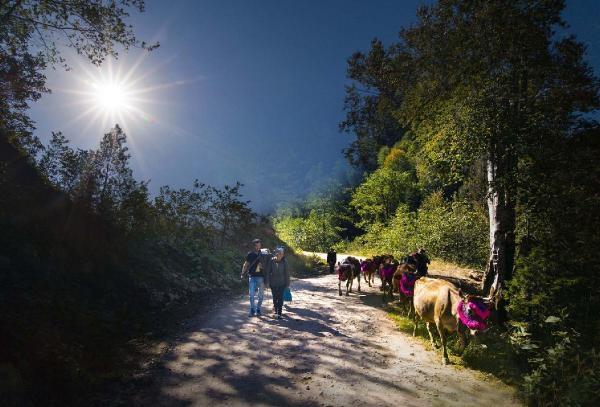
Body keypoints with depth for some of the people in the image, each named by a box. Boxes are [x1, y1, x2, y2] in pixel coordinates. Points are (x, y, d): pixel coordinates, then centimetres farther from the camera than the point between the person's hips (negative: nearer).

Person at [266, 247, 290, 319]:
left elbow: (287, 273, -2)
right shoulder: (272, 261, -7)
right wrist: (269, 282, -2)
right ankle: (276, 311, 32)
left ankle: (279, 313, 0)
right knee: (275, 298, 13)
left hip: (281, 283, -1)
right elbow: (268, 272, 0)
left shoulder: (284, 262, -7)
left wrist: (287, 284, -1)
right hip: (273, 283, 1)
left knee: (280, 298, -6)